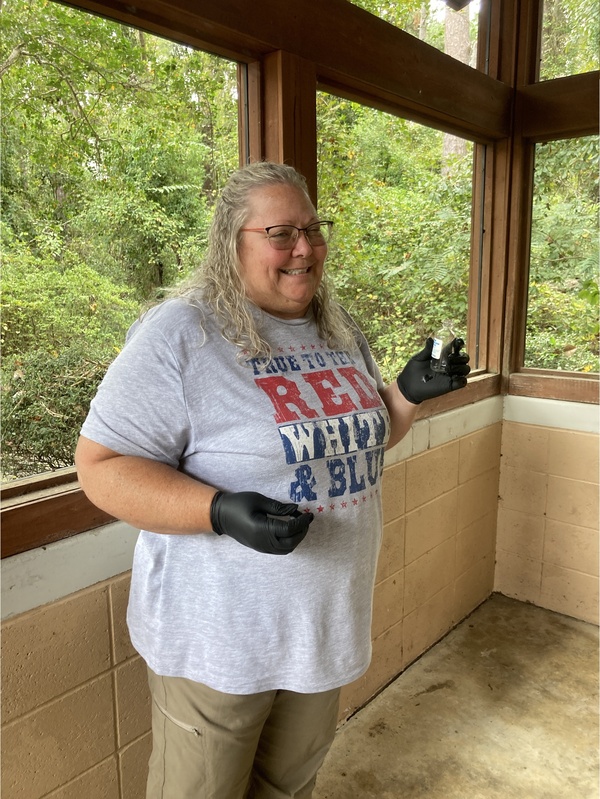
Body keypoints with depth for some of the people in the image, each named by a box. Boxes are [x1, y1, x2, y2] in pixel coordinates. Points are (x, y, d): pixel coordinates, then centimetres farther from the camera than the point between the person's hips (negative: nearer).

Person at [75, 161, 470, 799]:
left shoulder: (340, 332, 4)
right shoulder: (180, 333, -19)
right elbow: (102, 465, -19)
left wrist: (410, 392, -4)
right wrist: (220, 510, -32)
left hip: (327, 619, 6)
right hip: (220, 632, -5)